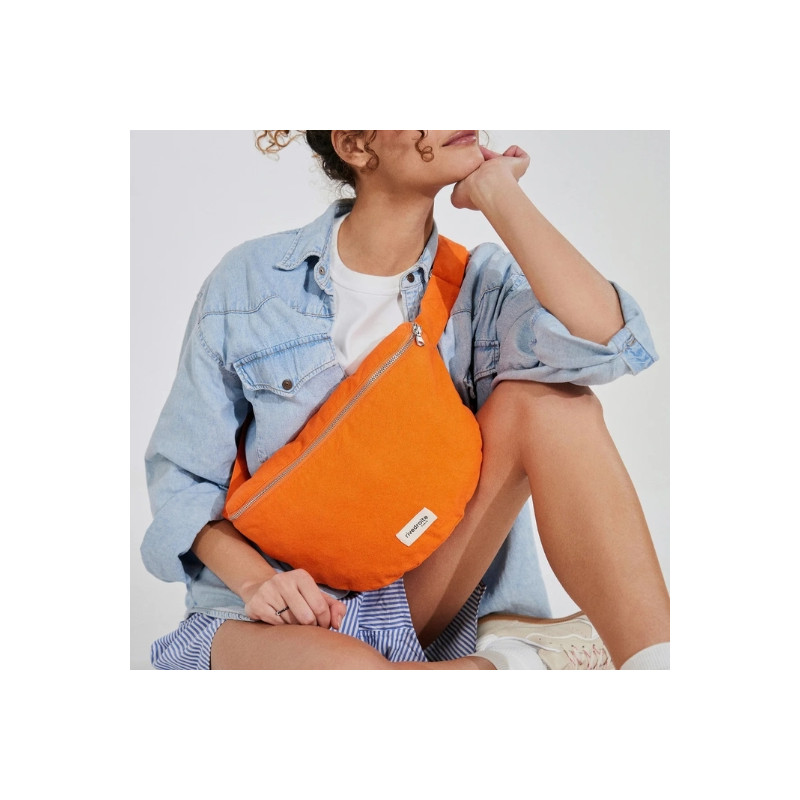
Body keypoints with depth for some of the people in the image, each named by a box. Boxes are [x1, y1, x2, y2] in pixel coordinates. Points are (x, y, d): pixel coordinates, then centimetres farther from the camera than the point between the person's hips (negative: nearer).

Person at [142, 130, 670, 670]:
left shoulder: (480, 281, -1)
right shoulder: (248, 283, -4)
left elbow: (601, 339, -24)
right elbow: (183, 475, 1)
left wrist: (497, 193, -15)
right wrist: (255, 579, -18)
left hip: (426, 599, 2)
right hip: (286, 612, -2)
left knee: (546, 395, -21)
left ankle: (655, 660, -24)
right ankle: (514, 669, -11)